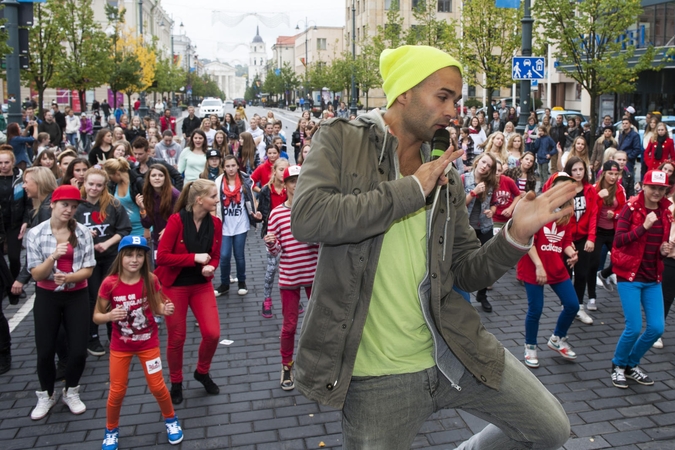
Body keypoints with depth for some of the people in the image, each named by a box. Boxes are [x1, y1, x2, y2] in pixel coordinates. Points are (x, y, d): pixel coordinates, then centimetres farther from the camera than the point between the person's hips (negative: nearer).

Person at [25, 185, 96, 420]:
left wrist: (68, 278, -24)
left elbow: (88, 269, -5)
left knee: (78, 350, 0)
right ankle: (46, 395, 28)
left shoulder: (82, 232, -8)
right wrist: (54, 256, -26)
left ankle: (71, 392, 26)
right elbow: (36, 274, -9)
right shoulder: (35, 233, -8)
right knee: (45, 350, 3)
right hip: (47, 297, 0)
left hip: (77, 296, 0)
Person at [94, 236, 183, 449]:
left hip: (148, 342, 0)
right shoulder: (110, 284, -18)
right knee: (117, 391, 7)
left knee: (157, 386, 7)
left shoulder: (150, 281, -16)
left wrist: (165, 309, -25)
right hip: (120, 345, 0)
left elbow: (157, 307, -2)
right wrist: (110, 316, -31)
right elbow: (97, 316, -10)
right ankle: (111, 431, 33)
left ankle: (171, 420, 34)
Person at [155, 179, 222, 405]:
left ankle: (202, 372, 23)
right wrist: (194, 258, -23)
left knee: (212, 333, -6)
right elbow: (162, 256, -20)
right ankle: (176, 383, 29)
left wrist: (209, 267, -15)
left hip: (202, 285, 4)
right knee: (177, 338, 6)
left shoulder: (215, 223, -4)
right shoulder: (177, 220, -19)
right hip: (175, 286, -4)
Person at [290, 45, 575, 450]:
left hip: (455, 350, 5)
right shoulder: (341, 140, -5)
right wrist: (411, 189, -18)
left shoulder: (445, 176, 8)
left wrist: (517, 233, -10)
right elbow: (306, 218, -23)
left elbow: (466, 273, 9)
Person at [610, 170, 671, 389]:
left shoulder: (666, 214, 8)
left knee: (656, 328, 1)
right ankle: (618, 366, 18)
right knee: (634, 328, -8)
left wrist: (664, 250, -1)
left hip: (652, 279, 6)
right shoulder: (631, 208, -10)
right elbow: (619, 240, -19)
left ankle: (632, 364, 24)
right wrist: (644, 226, -26)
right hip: (629, 276, -6)